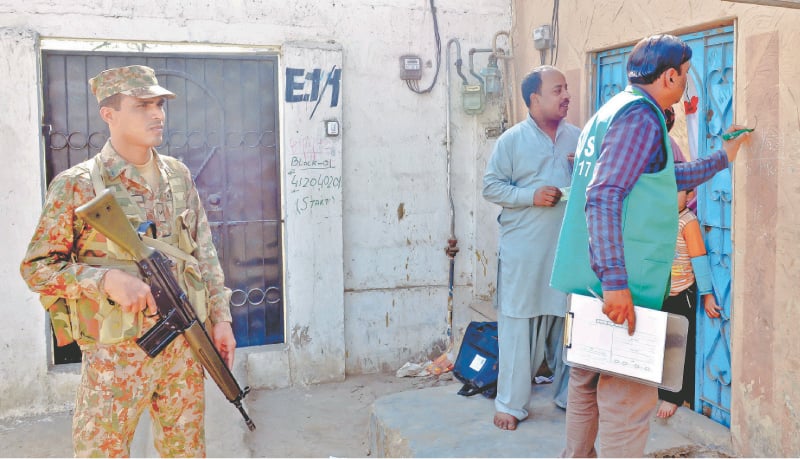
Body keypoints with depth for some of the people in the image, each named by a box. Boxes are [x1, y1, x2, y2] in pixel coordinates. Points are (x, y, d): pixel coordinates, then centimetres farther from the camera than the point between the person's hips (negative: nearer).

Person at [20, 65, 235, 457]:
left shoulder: (179, 175, 6)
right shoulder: (77, 185, -8)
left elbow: (205, 254, 11)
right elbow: (36, 267, -7)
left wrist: (220, 317, 6)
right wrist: (106, 279, -21)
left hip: (183, 344, 5)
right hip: (116, 351, -4)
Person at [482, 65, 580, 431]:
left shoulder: (578, 138, 12)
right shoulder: (512, 140, 0)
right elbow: (491, 186, -3)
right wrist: (531, 196, -15)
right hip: (523, 252, -4)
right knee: (517, 325, -1)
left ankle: (569, 395, 28)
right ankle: (510, 404, 10)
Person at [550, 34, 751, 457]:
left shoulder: (613, 111, 18)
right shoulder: (640, 116, -12)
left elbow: (662, 179, 28)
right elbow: (604, 198, -23)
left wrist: (722, 158, 36)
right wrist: (615, 279, -27)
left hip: (591, 280, 10)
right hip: (618, 287, -10)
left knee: (588, 381, 18)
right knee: (629, 396, -5)